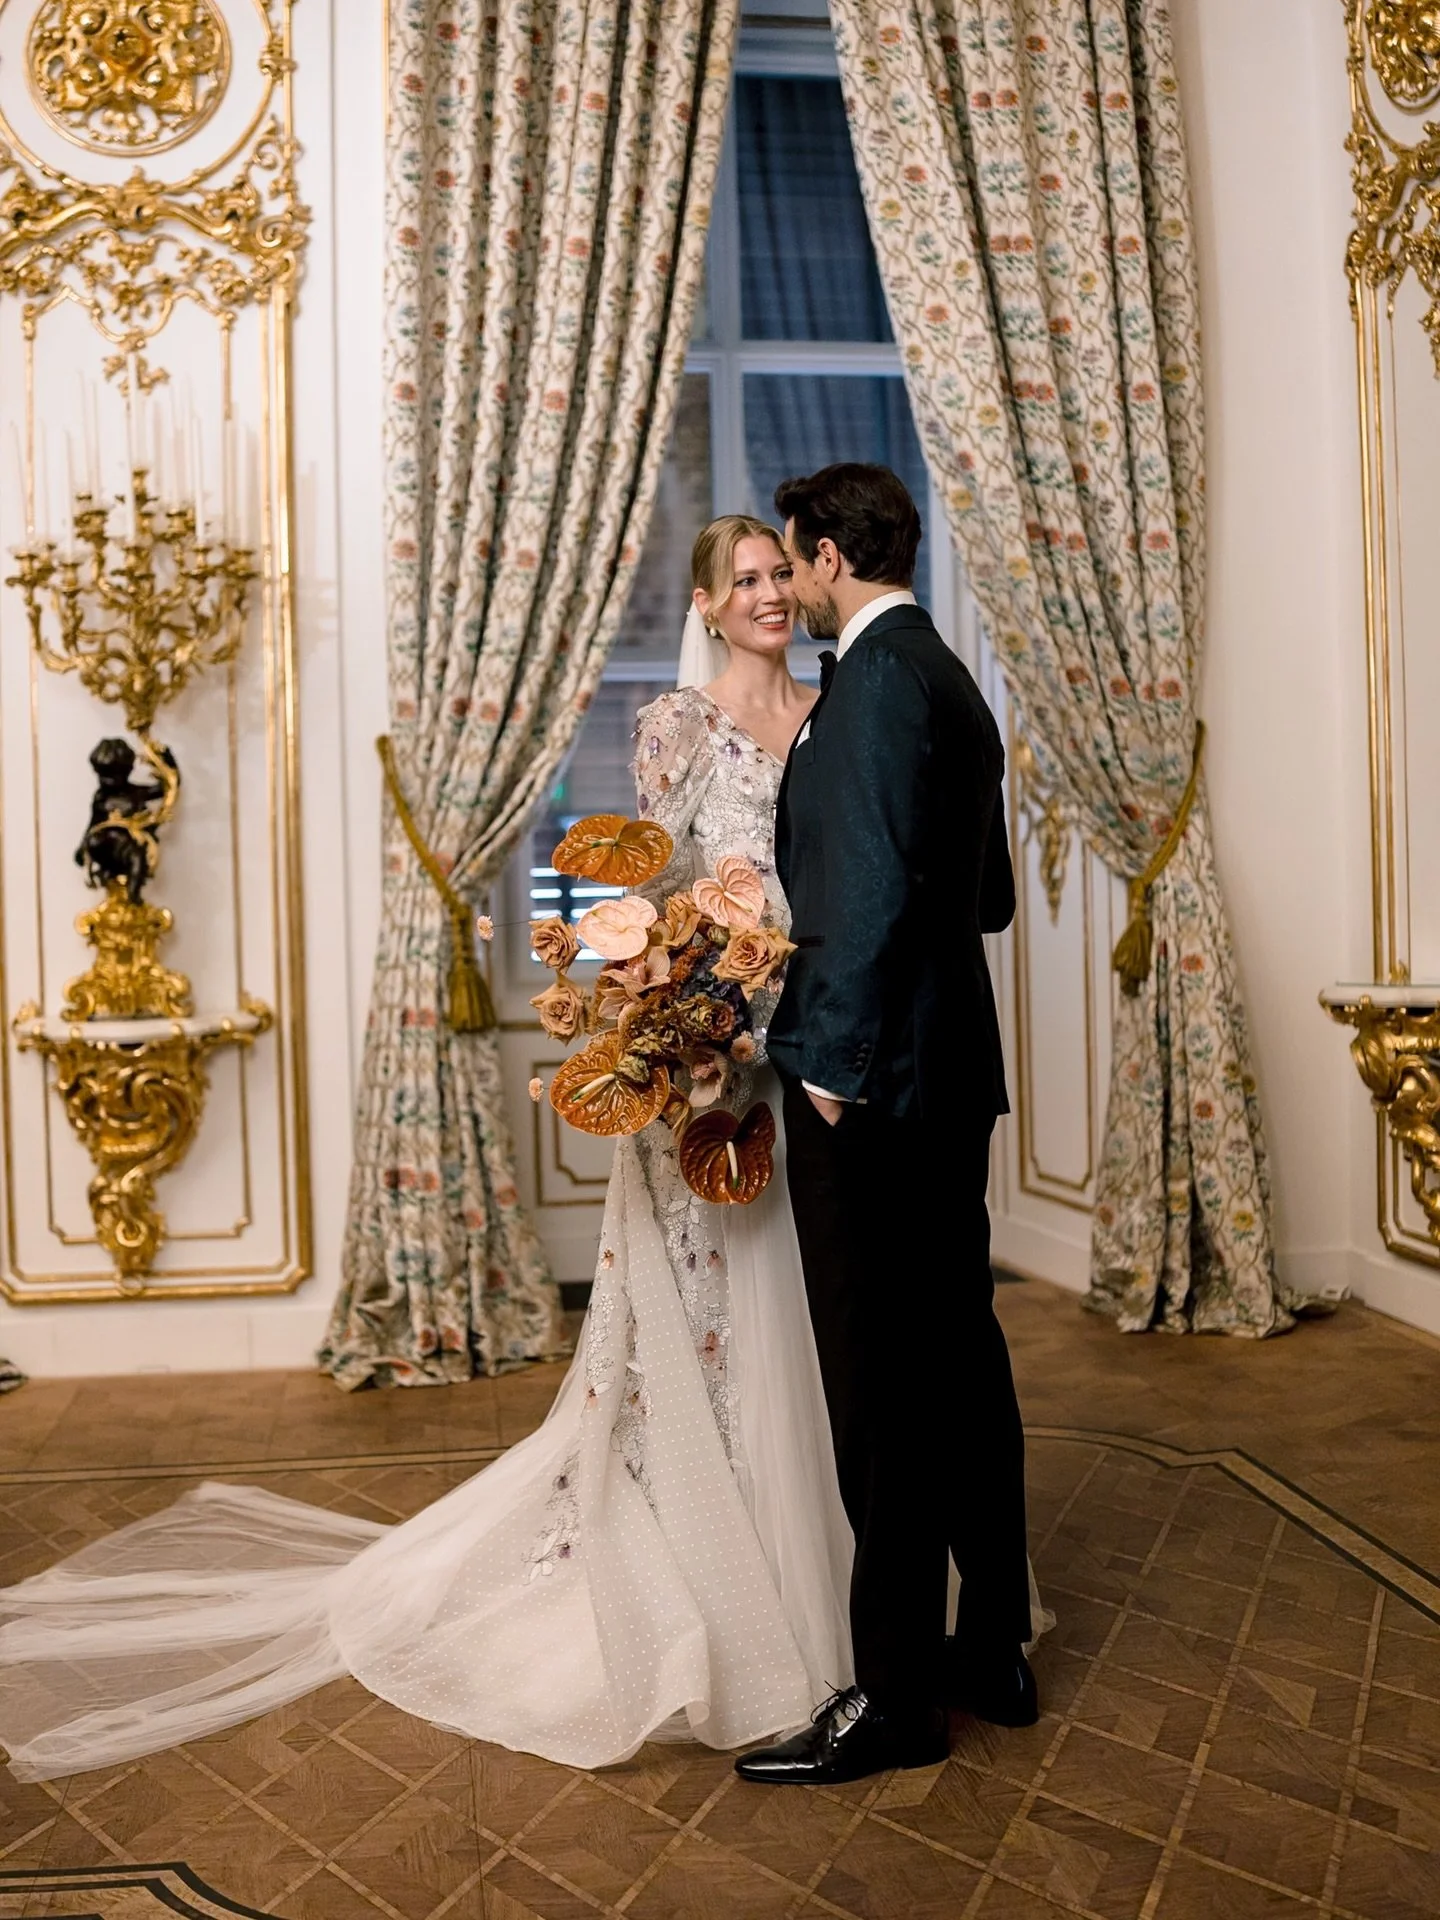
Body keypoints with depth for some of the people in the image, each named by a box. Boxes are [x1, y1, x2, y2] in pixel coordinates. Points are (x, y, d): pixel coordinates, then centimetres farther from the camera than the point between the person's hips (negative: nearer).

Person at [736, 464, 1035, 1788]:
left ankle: (896, 1697, 15)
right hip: (950, 1075, 10)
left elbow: (876, 882, -22)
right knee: (961, 1356, 16)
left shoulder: (877, 676, -12)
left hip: (872, 1082, -10)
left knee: (881, 1383, 0)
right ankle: (994, 1649, 31)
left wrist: (833, 1061, -18)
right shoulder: (949, 680, 17)